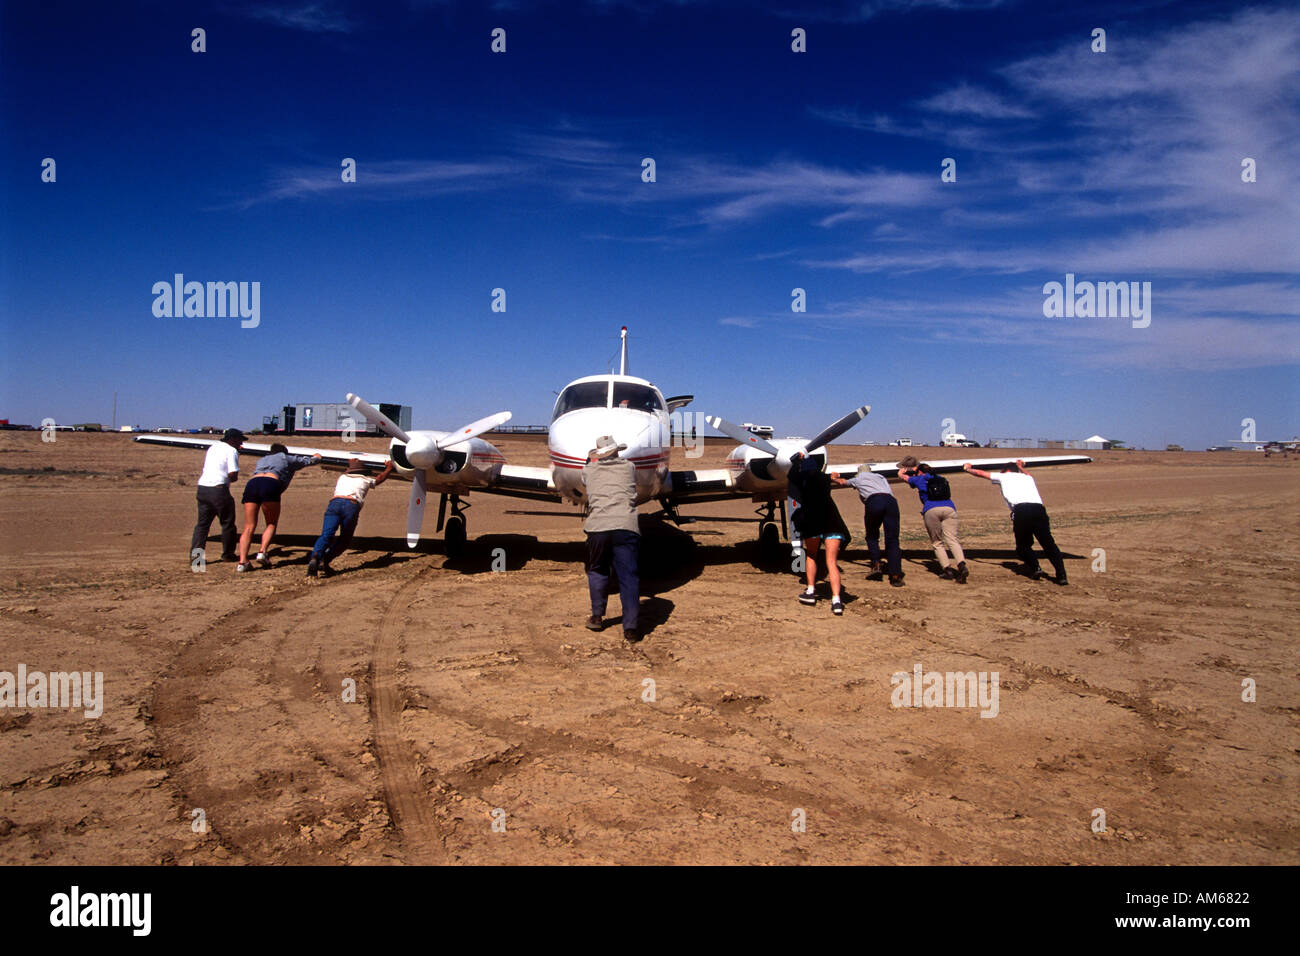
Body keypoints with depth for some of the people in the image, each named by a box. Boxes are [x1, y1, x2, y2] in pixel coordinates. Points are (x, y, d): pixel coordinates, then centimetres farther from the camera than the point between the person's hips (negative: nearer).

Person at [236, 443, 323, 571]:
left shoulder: (262, 459, 38)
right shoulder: (287, 458, 27)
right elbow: (310, 460, 39)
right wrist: (316, 456, 63)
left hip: (252, 483, 4)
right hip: (270, 486, -4)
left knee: (249, 527, 3)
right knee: (271, 524, 12)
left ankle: (242, 561, -9)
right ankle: (262, 552, -8)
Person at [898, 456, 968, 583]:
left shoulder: (918, 480, 18)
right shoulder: (941, 478, 29)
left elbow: (901, 474, 34)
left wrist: (903, 469, 57)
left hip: (931, 510, -3)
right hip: (949, 508, 3)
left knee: (937, 542, 6)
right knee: (951, 539, -6)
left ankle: (947, 568, -9)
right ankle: (962, 565, -28)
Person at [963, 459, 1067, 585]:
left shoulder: (1004, 477, 25)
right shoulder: (1028, 478, 34)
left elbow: (980, 473, 36)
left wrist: (968, 469, 53)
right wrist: (1021, 467, 77)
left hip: (1020, 511, -3)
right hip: (1039, 509, 3)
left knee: (1023, 545, 16)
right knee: (1049, 544, 0)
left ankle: (1035, 568, 0)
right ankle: (1061, 575, -12)